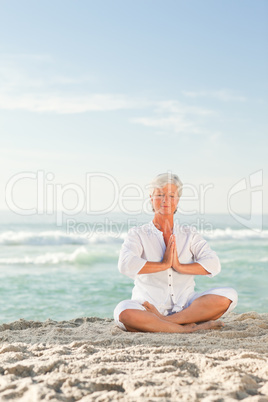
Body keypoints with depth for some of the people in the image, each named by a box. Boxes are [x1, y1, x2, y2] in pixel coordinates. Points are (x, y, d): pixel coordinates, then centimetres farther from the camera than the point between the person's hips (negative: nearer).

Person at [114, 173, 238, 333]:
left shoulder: (190, 235, 16)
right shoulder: (138, 234, 9)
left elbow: (213, 264, -1)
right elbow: (126, 265, -12)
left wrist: (180, 266, -12)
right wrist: (163, 265, -10)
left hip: (186, 306, 3)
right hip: (150, 305, -3)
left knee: (229, 296, -22)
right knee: (123, 312, -36)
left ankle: (164, 320, -26)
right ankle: (189, 328, -29)